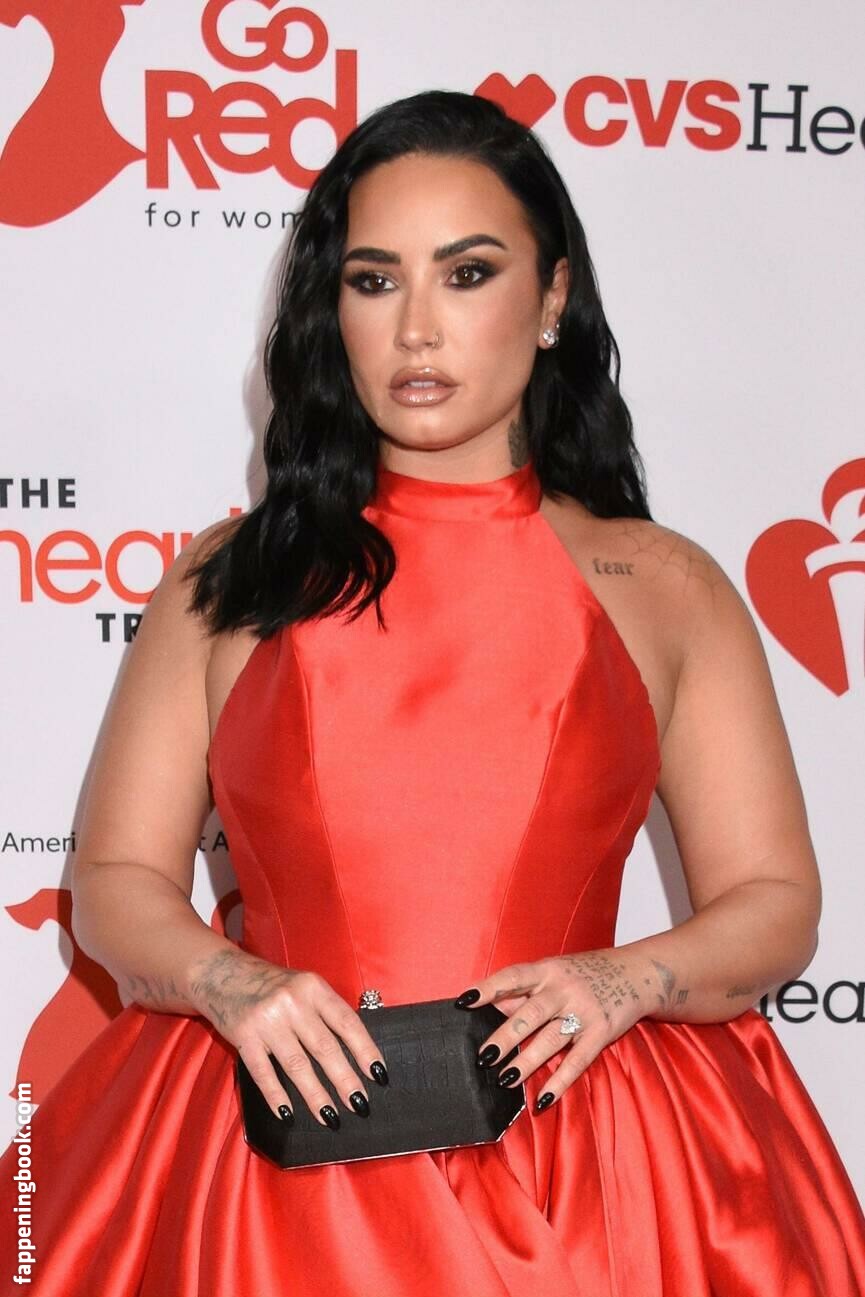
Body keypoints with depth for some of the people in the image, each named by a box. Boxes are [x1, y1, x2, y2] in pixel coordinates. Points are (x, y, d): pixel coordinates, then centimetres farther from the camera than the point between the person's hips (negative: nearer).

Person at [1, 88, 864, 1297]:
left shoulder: (664, 588, 6)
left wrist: (619, 984, -14)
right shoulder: (231, 581, 7)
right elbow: (116, 880, 6)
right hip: (280, 1137, 1)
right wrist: (233, 984, -13)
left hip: (571, 1132, 0)